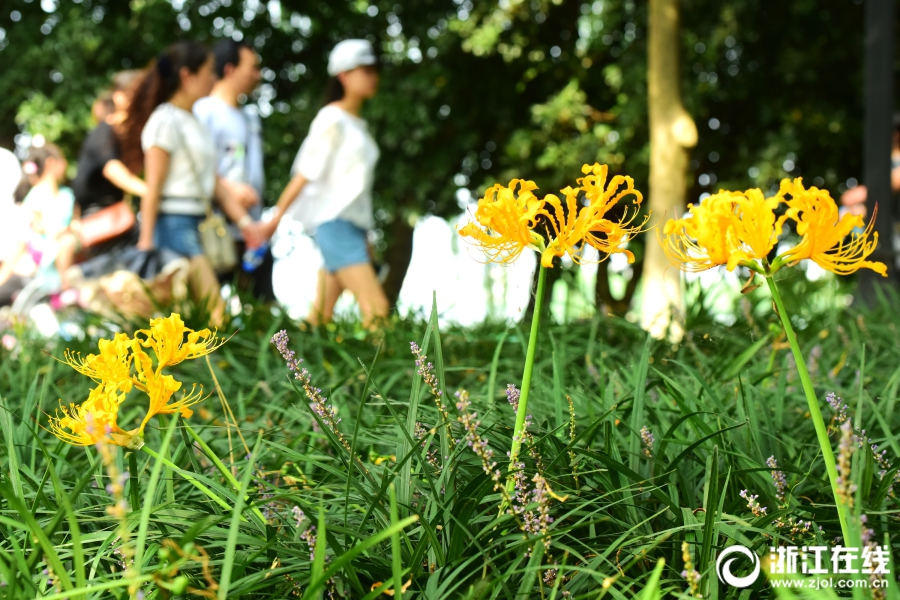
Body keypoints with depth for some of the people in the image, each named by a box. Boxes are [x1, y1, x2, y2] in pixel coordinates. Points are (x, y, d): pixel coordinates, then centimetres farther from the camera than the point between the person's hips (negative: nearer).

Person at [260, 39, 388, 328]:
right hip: (334, 222, -8)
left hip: (354, 224, 8)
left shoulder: (358, 124, 18)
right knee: (376, 309, -15)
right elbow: (304, 174, -8)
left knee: (322, 316, 5)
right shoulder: (331, 120, -7)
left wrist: (364, 238, 19)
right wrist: (276, 218, -11)